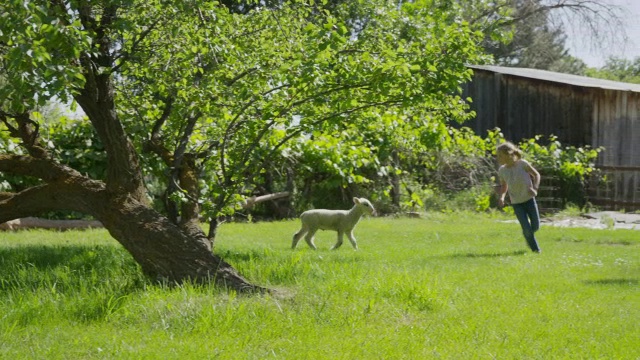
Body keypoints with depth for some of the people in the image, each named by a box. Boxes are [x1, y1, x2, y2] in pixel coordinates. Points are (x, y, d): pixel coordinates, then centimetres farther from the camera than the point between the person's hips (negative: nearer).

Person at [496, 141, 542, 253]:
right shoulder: (502, 170, -4)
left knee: (535, 226, 1)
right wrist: (501, 197, -7)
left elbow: (536, 174, 0)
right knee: (527, 229, -8)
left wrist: (535, 188, -15)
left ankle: (527, 235, 35)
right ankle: (534, 248, 15)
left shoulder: (522, 164, -12)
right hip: (516, 203, 1)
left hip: (529, 199, -1)